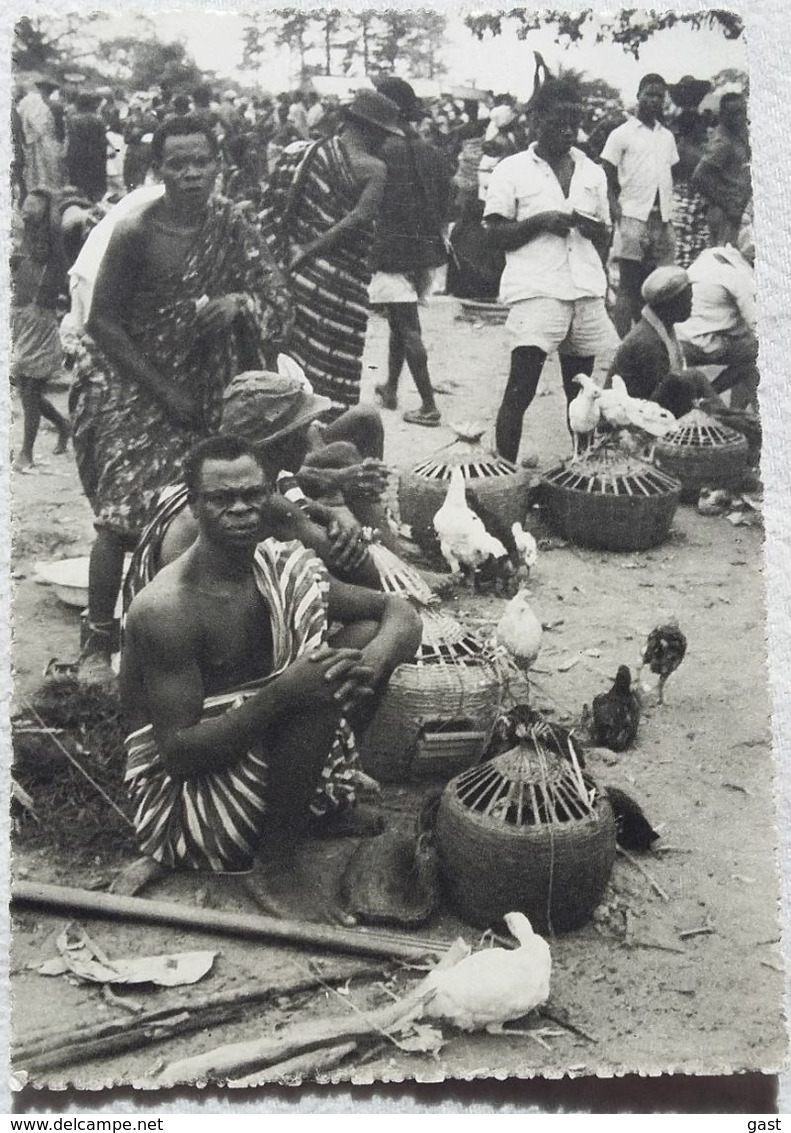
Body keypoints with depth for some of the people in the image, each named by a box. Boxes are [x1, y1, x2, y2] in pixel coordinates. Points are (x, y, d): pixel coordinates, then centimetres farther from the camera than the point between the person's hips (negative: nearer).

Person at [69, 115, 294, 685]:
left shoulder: (229, 224, -5)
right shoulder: (135, 231, -16)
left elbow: (278, 300, -2)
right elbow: (103, 323, -11)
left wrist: (238, 303, -25)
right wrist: (163, 389, -14)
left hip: (199, 384, 4)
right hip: (128, 380, -4)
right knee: (123, 513, -11)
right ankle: (98, 643, 0)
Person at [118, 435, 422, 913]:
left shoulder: (279, 567, -2)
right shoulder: (166, 609, -23)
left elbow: (400, 613, -1)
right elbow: (178, 753, -25)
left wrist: (372, 660, -26)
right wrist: (281, 695, -36)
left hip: (260, 745, 7)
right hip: (178, 785, -7)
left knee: (367, 633, -5)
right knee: (319, 694, -29)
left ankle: (335, 802, 3)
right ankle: (277, 870, -12)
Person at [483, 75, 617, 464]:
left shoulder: (592, 173, 16)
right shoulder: (512, 171, 3)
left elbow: (604, 234, 21)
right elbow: (496, 235, -1)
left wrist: (590, 227, -2)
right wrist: (541, 221, -14)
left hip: (587, 293, 5)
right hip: (535, 292, -5)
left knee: (581, 391, 9)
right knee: (520, 390, -10)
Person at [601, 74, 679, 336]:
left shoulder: (667, 136, 18)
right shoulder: (622, 134, 2)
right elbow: (607, 180, 0)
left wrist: (670, 212, 9)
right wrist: (616, 211, -14)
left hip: (662, 219, 5)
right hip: (633, 218, -5)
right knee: (628, 287, -7)